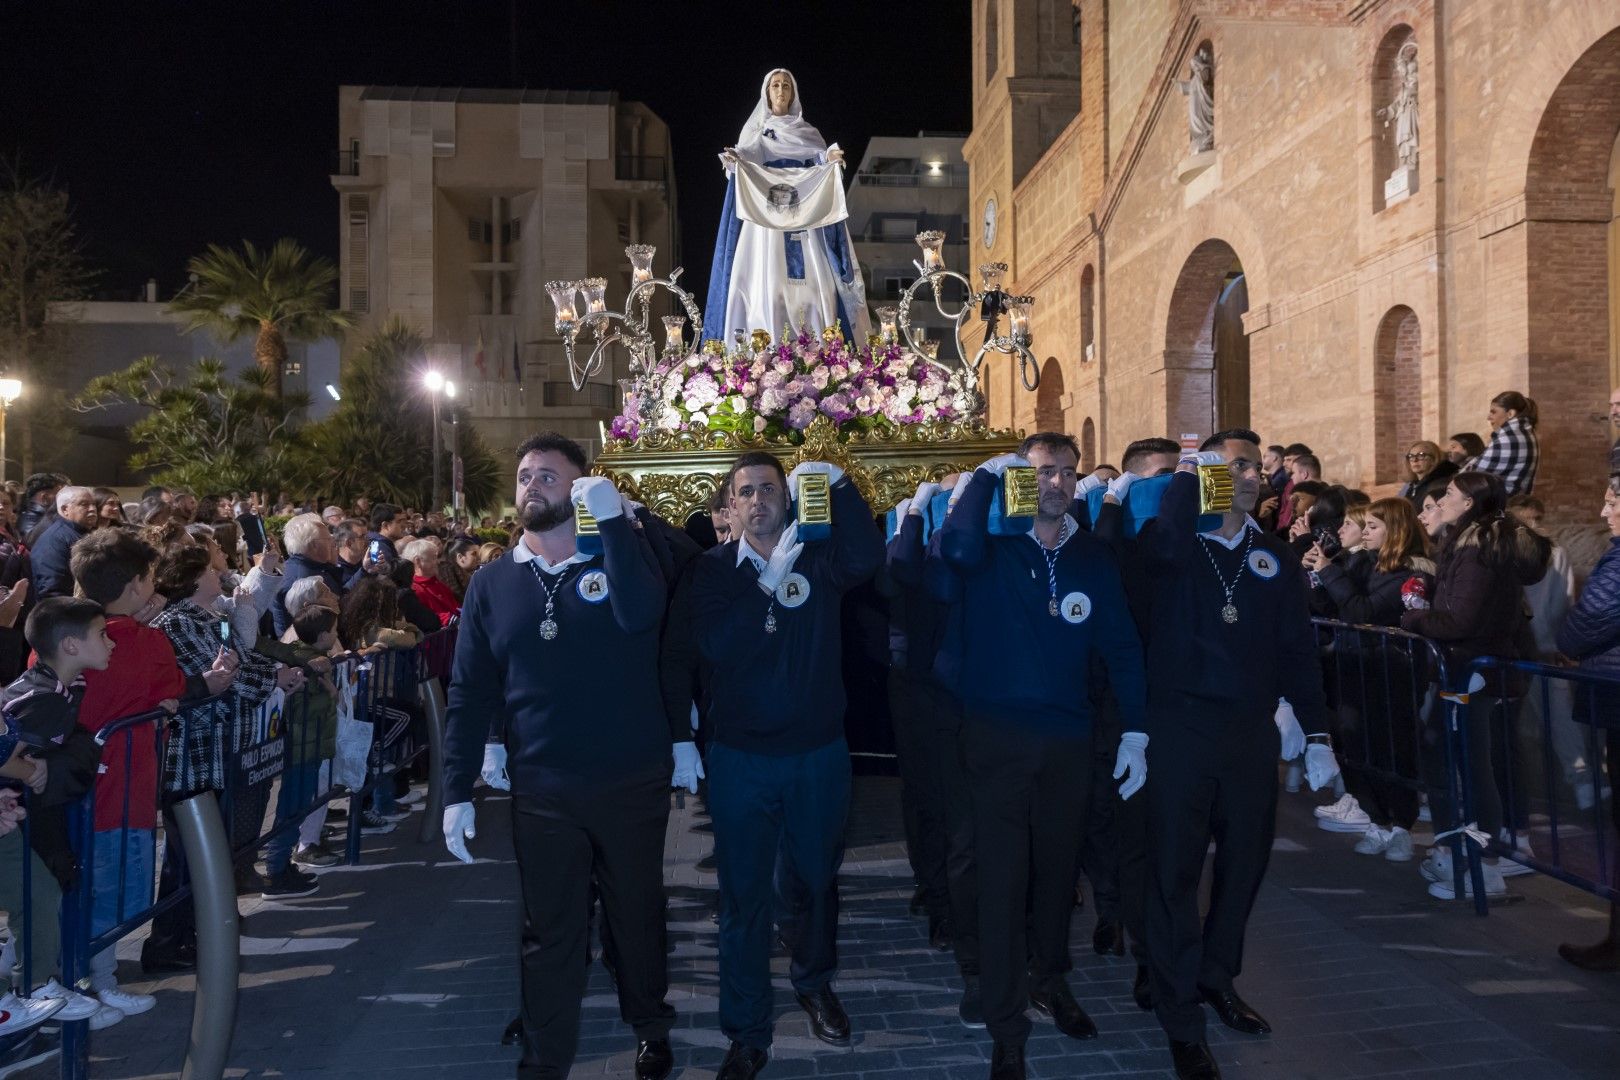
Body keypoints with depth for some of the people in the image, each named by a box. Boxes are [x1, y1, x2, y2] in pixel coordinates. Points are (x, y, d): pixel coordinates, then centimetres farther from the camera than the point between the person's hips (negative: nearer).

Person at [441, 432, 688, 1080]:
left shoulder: (618, 557, -2)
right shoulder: (491, 584, 2)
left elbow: (640, 616, -25)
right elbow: (469, 694, 2)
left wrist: (613, 517, -27)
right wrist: (457, 792, -3)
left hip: (634, 782, -1)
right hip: (542, 792, 1)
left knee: (637, 915, 17)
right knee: (550, 932, 12)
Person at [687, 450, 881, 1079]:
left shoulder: (817, 555, -3)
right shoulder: (713, 567, -4)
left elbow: (866, 558, -25)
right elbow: (715, 646, -20)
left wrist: (838, 484, -32)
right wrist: (769, 581, -23)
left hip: (819, 751, 1)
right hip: (740, 757, -1)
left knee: (817, 879, 20)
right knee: (743, 896, 9)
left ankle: (814, 983, 47)